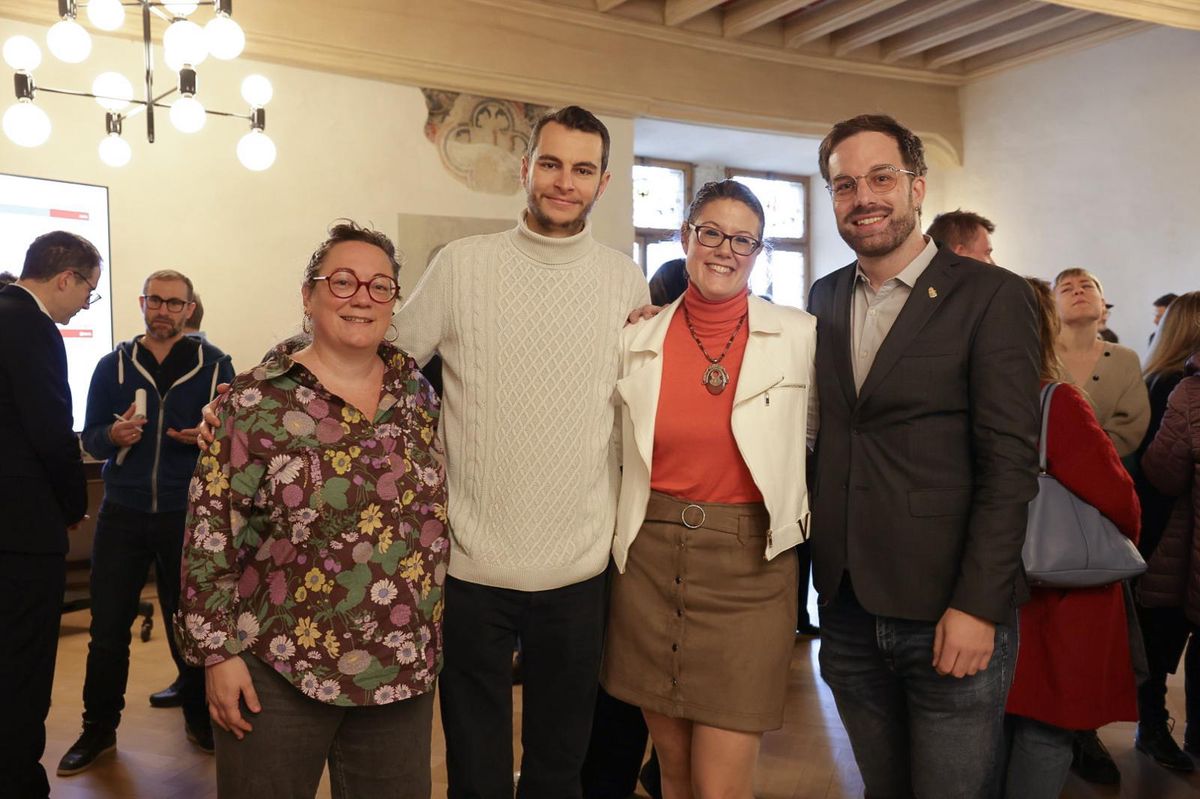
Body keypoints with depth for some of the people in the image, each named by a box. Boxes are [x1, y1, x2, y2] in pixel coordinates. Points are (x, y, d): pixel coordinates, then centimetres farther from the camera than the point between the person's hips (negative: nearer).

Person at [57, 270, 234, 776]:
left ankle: (200, 718, 25)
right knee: (107, 627, 7)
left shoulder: (214, 365, 1)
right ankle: (99, 728, 23)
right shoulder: (113, 365, 7)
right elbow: (90, 439, 7)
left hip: (187, 515, -2)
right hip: (123, 512, 2)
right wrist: (113, 435, -14)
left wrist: (207, 436, -18)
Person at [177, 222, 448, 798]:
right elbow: (210, 530, -9)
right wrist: (217, 652, -9)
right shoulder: (257, 400, -9)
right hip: (279, 667, -4)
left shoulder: (417, 390, 3)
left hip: (405, 666, 4)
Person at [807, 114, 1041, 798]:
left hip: (953, 616, -4)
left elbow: (1011, 464, -11)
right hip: (849, 608, 5)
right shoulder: (826, 298, 9)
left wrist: (977, 607, -15)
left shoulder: (992, 297, -6)